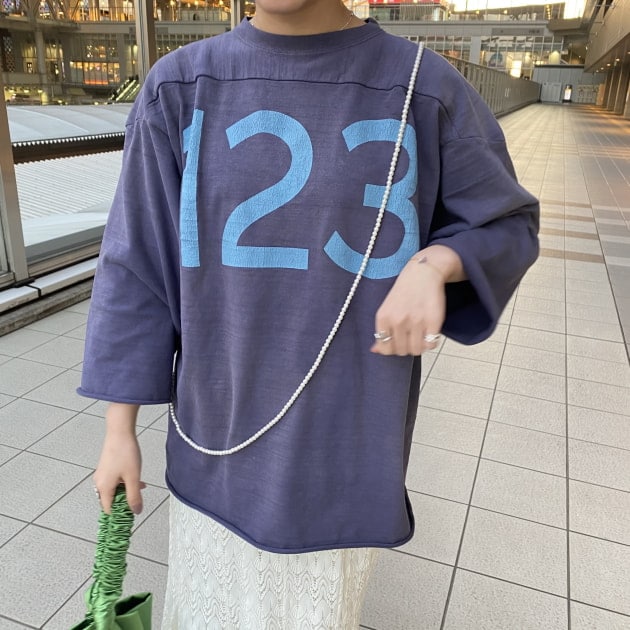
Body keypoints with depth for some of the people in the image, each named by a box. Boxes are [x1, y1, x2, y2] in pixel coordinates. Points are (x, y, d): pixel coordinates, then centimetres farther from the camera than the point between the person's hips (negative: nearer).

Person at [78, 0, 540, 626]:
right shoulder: (179, 88, -8)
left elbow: (505, 223, 1)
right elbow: (137, 265, -5)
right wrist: (119, 430, -2)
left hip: (346, 424, 0)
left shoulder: (424, 87, -10)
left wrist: (432, 264, -22)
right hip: (222, 420, 1)